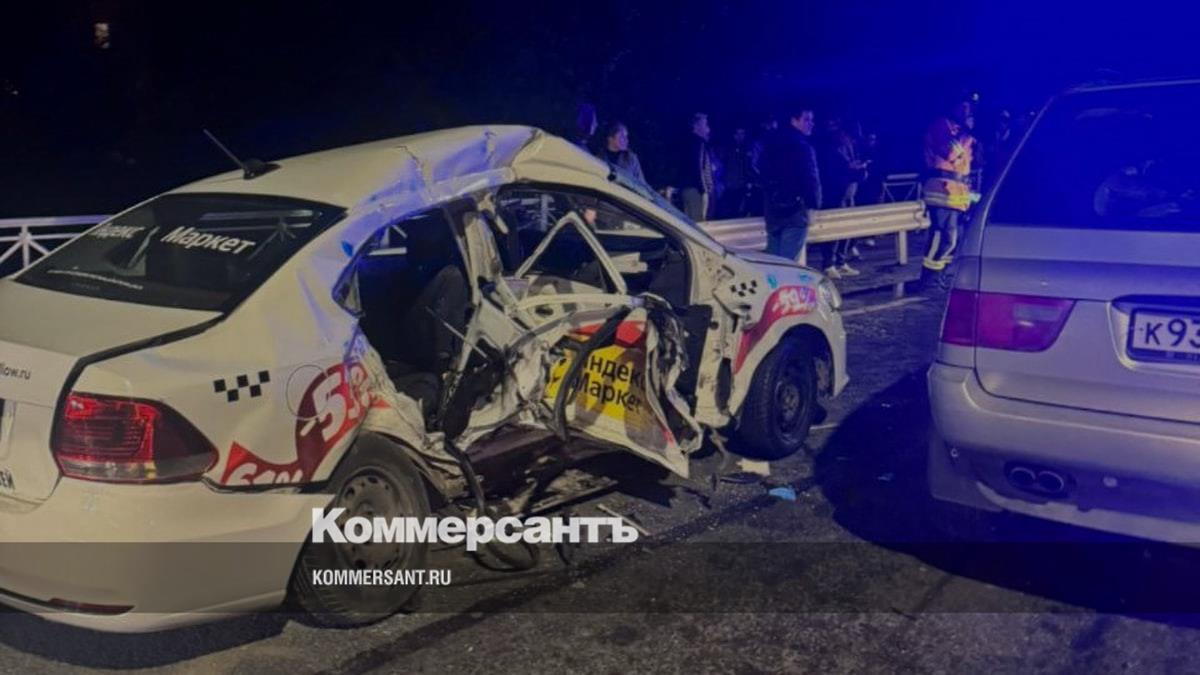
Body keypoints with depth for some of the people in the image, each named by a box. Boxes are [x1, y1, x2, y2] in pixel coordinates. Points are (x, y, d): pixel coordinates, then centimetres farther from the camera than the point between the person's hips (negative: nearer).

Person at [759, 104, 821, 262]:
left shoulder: (771, 143, 12)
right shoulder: (802, 146, -13)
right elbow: (810, 178, -15)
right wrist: (815, 202, -3)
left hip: (772, 209, 8)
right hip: (794, 209, -8)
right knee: (787, 260, -7)